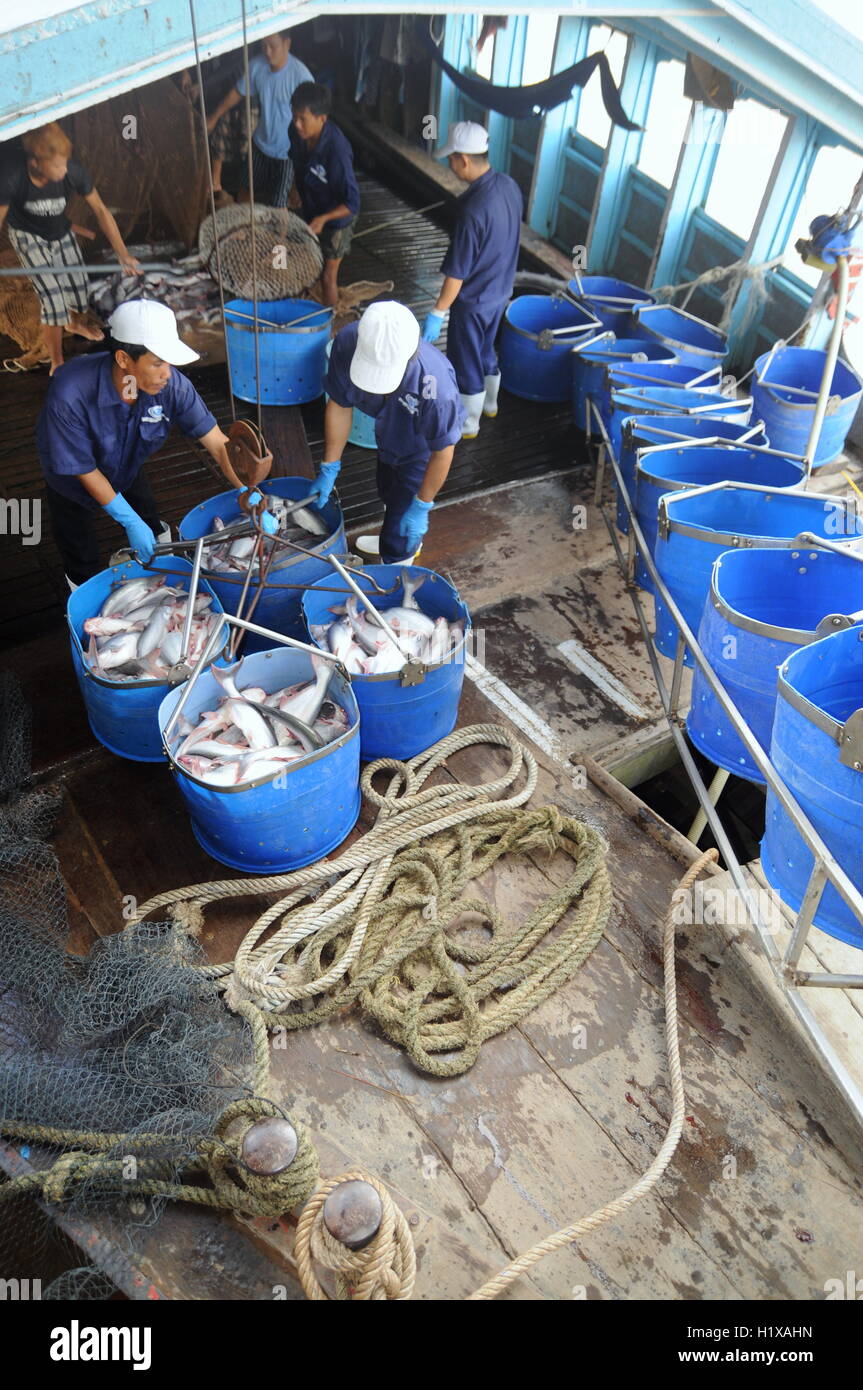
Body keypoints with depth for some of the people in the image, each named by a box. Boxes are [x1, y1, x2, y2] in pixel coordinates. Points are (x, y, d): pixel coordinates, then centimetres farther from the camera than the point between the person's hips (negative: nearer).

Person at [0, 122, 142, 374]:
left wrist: (123, 254, -20)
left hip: (61, 232, 3)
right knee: (52, 295, -13)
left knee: (78, 285, 13)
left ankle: (77, 323, 53)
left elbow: (100, 210, -17)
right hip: (28, 237, -3)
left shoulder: (73, 171, -32)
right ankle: (57, 363, 4)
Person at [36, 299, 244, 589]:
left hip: (128, 472, 3)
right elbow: (84, 470, -28)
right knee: (83, 567, 9)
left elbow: (218, 443, -27)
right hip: (73, 481, -3)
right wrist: (130, 522, -27)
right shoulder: (69, 395, -40)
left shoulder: (171, 384, -31)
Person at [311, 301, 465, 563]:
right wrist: (329, 468, -10)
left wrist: (421, 507, -18)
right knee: (388, 495, 33)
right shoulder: (347, 343, -33)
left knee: (398, 538, 2)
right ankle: (412, 543, 65)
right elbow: (339, 405, -15)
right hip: (387, 435, 6)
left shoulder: (435, 387, -46)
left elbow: (442, 452, -28)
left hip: (420, 450, -5)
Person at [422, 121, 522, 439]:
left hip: (473, 300, -8)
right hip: (501, 290, 8)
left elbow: (457, 272, -26)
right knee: (485, 351, 28)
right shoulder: (509, 185, -5)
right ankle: (489, 404, 47)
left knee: (466, 362, 11)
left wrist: (437, 313, -18)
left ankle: (467, 424, 28)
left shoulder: (473, 210, -31)